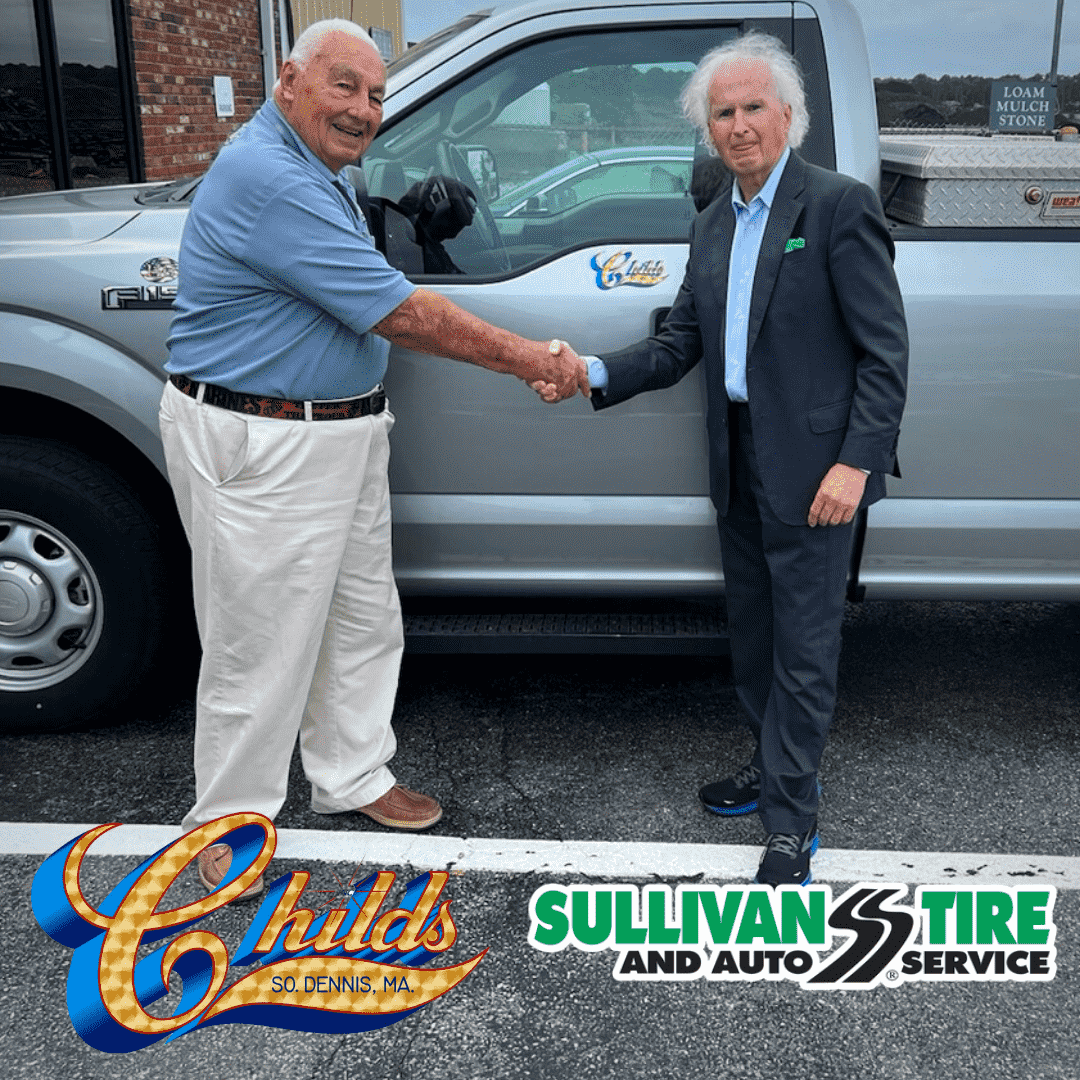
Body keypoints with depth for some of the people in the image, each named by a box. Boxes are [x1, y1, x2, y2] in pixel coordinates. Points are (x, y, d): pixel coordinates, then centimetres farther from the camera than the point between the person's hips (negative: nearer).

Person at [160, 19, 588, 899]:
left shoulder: (321, 174, 13)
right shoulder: (269, 177, -22)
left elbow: (382, 314, 14)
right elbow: (403, 315, -23)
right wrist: (529, 358, -15)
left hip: (343, 431, 10)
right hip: (260, 449, -10)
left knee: (364, 621, 18)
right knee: (262, 642, 2)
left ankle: (352, 777, 36)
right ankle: (230, 819, 21)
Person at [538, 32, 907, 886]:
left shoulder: (839, 206, -9)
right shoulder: (712, 226, 13)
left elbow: (885, 350, -12)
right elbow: (680, 344, 11)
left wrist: (856, 461, -19)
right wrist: (594, 373, -5)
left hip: (813, 465, -7)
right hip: (739, 464, 7)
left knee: (803, 642, 1)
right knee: (753, 630, 18)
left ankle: (791, 819, 13)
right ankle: (775, 767, 37)